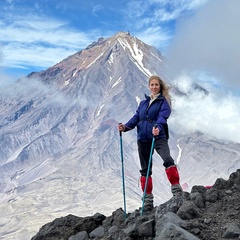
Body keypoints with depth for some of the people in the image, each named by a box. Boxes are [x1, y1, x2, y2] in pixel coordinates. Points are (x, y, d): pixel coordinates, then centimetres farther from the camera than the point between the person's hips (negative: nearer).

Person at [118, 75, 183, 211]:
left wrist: (157, 127, -37)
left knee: (168, 159, -31)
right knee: (145, 169, 9)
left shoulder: (164, 102, 2)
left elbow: (163, 116, -17)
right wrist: (125, 127, -10)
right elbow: (136, 118, 10)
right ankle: (148, 200, 18)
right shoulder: (143, 103, 18)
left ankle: (176, 189, -23)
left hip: (159, 137, -5)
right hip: (143, 139, 5)